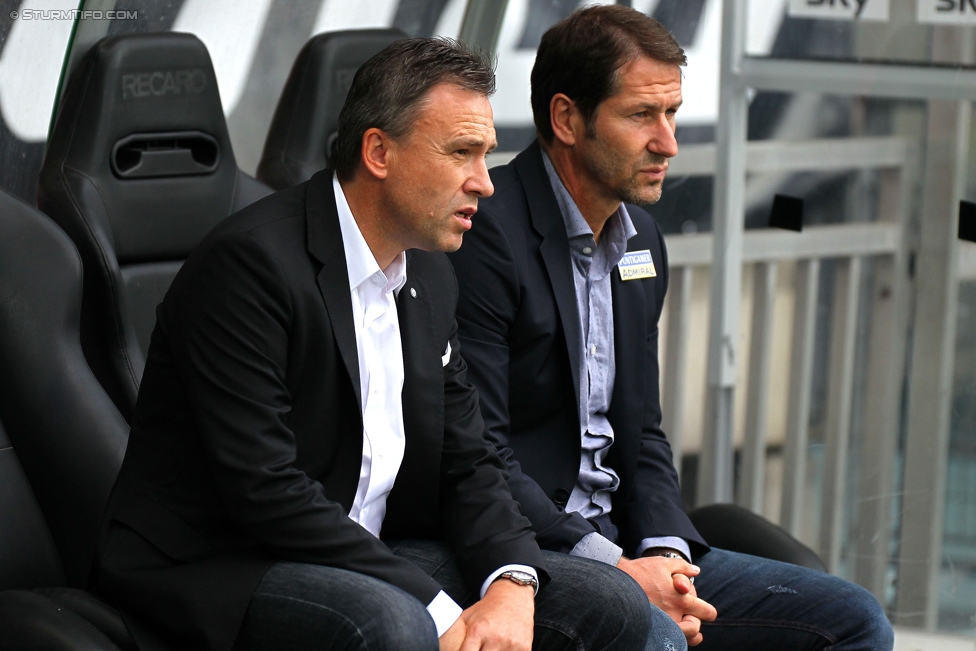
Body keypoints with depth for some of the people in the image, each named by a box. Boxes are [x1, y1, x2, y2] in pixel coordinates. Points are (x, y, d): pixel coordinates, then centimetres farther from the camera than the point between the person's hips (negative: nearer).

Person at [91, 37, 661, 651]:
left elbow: (467, 462, 11)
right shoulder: (250, 260, -17)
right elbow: (265, 488, -23)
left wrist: (511, 586, -11)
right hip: (214, 570, -8)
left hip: (368, 556, 8)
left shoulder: (429, 276, 10)